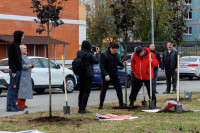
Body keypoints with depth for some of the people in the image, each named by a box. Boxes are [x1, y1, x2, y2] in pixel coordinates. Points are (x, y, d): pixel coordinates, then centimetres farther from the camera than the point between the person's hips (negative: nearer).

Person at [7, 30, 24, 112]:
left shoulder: (17, 45, 16)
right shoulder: (12, 45, -11)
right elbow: (11, 59, -16)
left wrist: (19, 69, 16)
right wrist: (13, 71, -20)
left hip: (18, 70, 9)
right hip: (14, 70, -9)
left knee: (16, 89, 9)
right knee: (12, 88, -7)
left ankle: (14, 105, 13)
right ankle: (9, 106, -5)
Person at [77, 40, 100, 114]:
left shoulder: (79, 53, 2)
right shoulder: (89, 55, -18)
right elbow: (97, 61, -5)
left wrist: (91, 51, 13)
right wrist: (97, 53, 9)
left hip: (81, 75, 7)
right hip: (88, 75, -7)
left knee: (81, 91, 15)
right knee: (86, 92, -2)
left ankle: (80, 109, 19)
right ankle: (83, 109, -4)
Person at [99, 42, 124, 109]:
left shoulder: (116, 54, 6)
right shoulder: (104, 55, -13)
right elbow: (102, 66, -17)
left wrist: (123, 64, 0)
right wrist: (106, 74, -28)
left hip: (115, 76, 5)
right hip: (106, 76, -5)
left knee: (119, 89, 2)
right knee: (103, 90, 4)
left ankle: (121, 104, 8)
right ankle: (101, 105, 13)